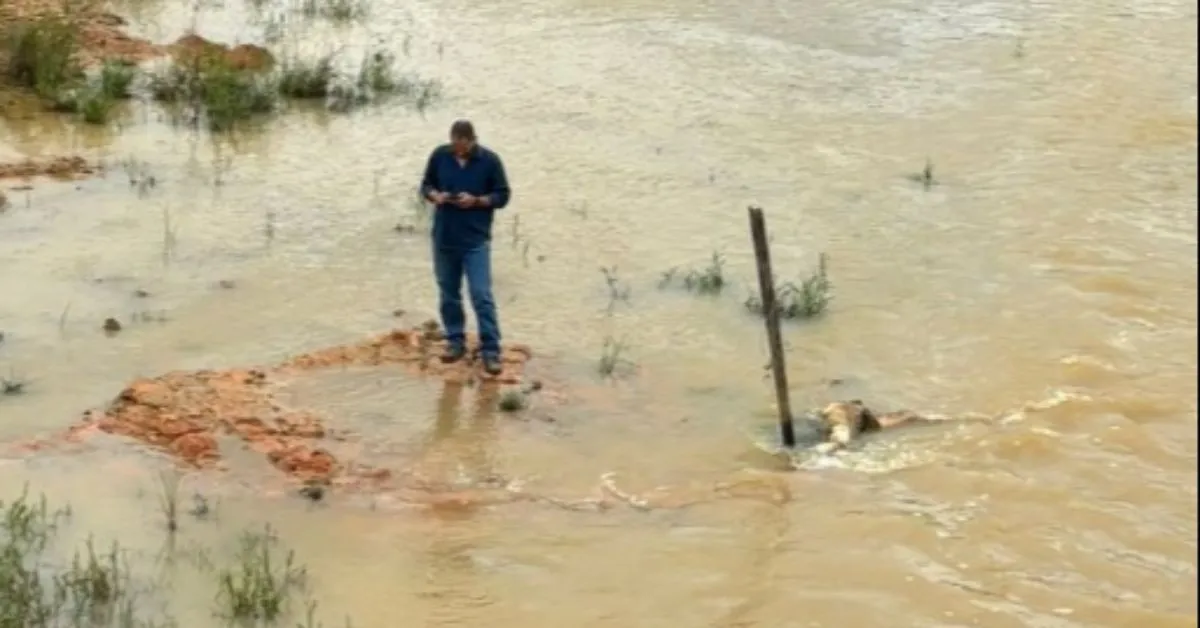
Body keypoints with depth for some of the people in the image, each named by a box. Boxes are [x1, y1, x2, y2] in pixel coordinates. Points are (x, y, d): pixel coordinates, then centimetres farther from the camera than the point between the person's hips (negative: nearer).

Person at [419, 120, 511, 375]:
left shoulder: (490, 160, -8)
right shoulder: (439, 155, -1)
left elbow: (503, 195, -3)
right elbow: (426, 185, 10)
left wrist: (476, 201, -19)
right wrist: (435, 195, -12)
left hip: (476, 241, -3)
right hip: (444, 238, 4)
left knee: (481, 296, -9)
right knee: (448, 294, 12)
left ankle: (491, 351, -5)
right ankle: (455, 342, 27)